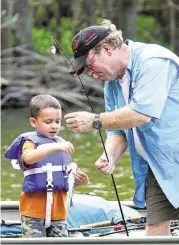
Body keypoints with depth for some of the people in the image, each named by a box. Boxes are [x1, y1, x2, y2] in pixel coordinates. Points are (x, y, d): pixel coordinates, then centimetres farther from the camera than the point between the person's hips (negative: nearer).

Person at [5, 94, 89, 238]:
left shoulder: (62, 144, 12)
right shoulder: (30, 142, -7)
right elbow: (28, 157, -32)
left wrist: (80, 180, -2)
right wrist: (55, 147, -40)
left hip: (58, 210, 6)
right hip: (34, 209, -6)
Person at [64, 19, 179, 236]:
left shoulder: (153, 61, -17)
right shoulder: (112, 82, 13)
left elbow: (142, 113, -26)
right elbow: (117, 130, 15)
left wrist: (95, 121, -19)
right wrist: (109, 158, -8)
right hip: (156, 168, 9)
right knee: (155, 227, 2)